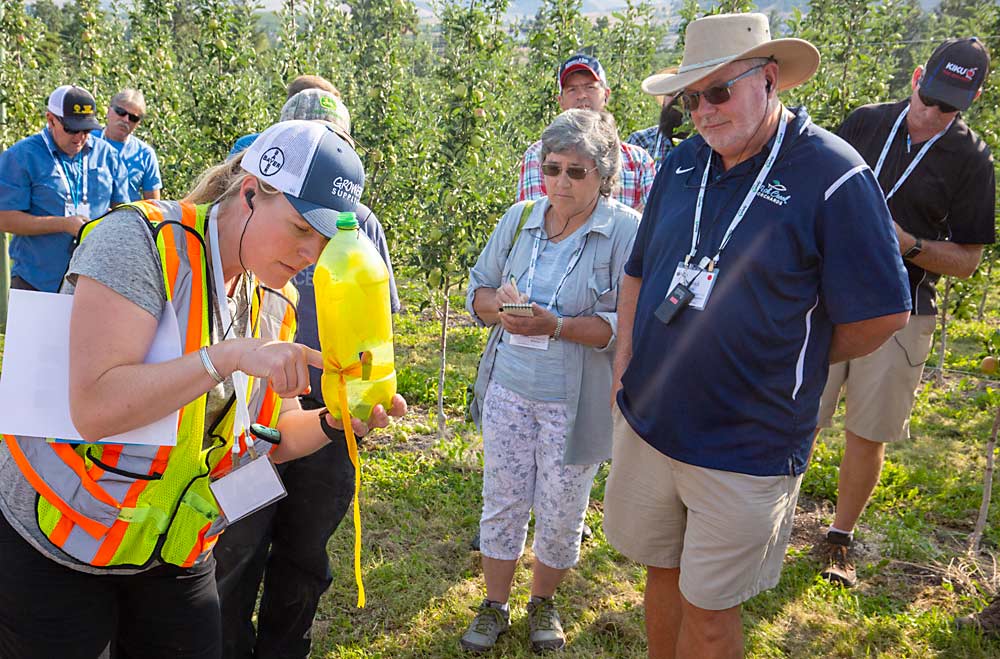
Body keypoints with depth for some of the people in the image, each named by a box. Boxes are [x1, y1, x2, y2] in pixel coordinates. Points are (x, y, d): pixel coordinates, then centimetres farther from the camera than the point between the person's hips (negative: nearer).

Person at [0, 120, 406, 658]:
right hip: (58, 540, -5)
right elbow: (95, 408, -30)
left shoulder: (273, 301, 0)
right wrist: (229, 356, -34)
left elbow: (272, 437, 5)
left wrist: (334, 420, -14)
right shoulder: (141, 240, -20)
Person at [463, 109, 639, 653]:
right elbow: (477, 287, 10)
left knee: (561, 511, 12)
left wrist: (555, 325, -27)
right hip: (509, 386, 4)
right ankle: (494, 605, 34)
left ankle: (542, 602, 39)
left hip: (575, 400, -3)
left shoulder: (626, 232, -12)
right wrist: (496, 302, -13)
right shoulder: (519, 219, 3)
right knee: (502, 500, 13)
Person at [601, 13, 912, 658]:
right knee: (663, 571, 20)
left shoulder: (834, 176, -13)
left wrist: (788, 365, -1)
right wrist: (625, 367, 6)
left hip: (746, 451, -5)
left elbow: (882, 313, -11)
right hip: (646, 423, 5)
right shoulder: (682, 164, 5)